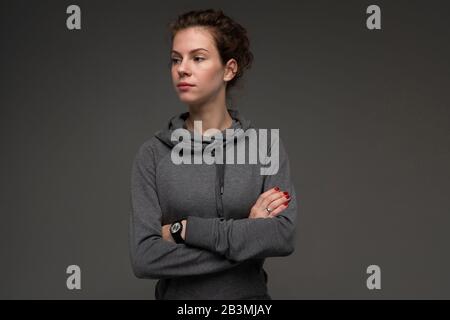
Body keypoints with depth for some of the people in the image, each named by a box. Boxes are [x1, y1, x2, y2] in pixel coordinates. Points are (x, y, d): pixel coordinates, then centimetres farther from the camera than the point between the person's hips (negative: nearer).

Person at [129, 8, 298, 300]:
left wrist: (184, 229, -20)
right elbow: (144, 256, -16)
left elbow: (283, 235, -19)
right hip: (177, 296, 0)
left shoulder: (265, 146, -5)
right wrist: (247, 235, -19)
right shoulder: (154, 153, -6)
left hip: (250, 297, 0)